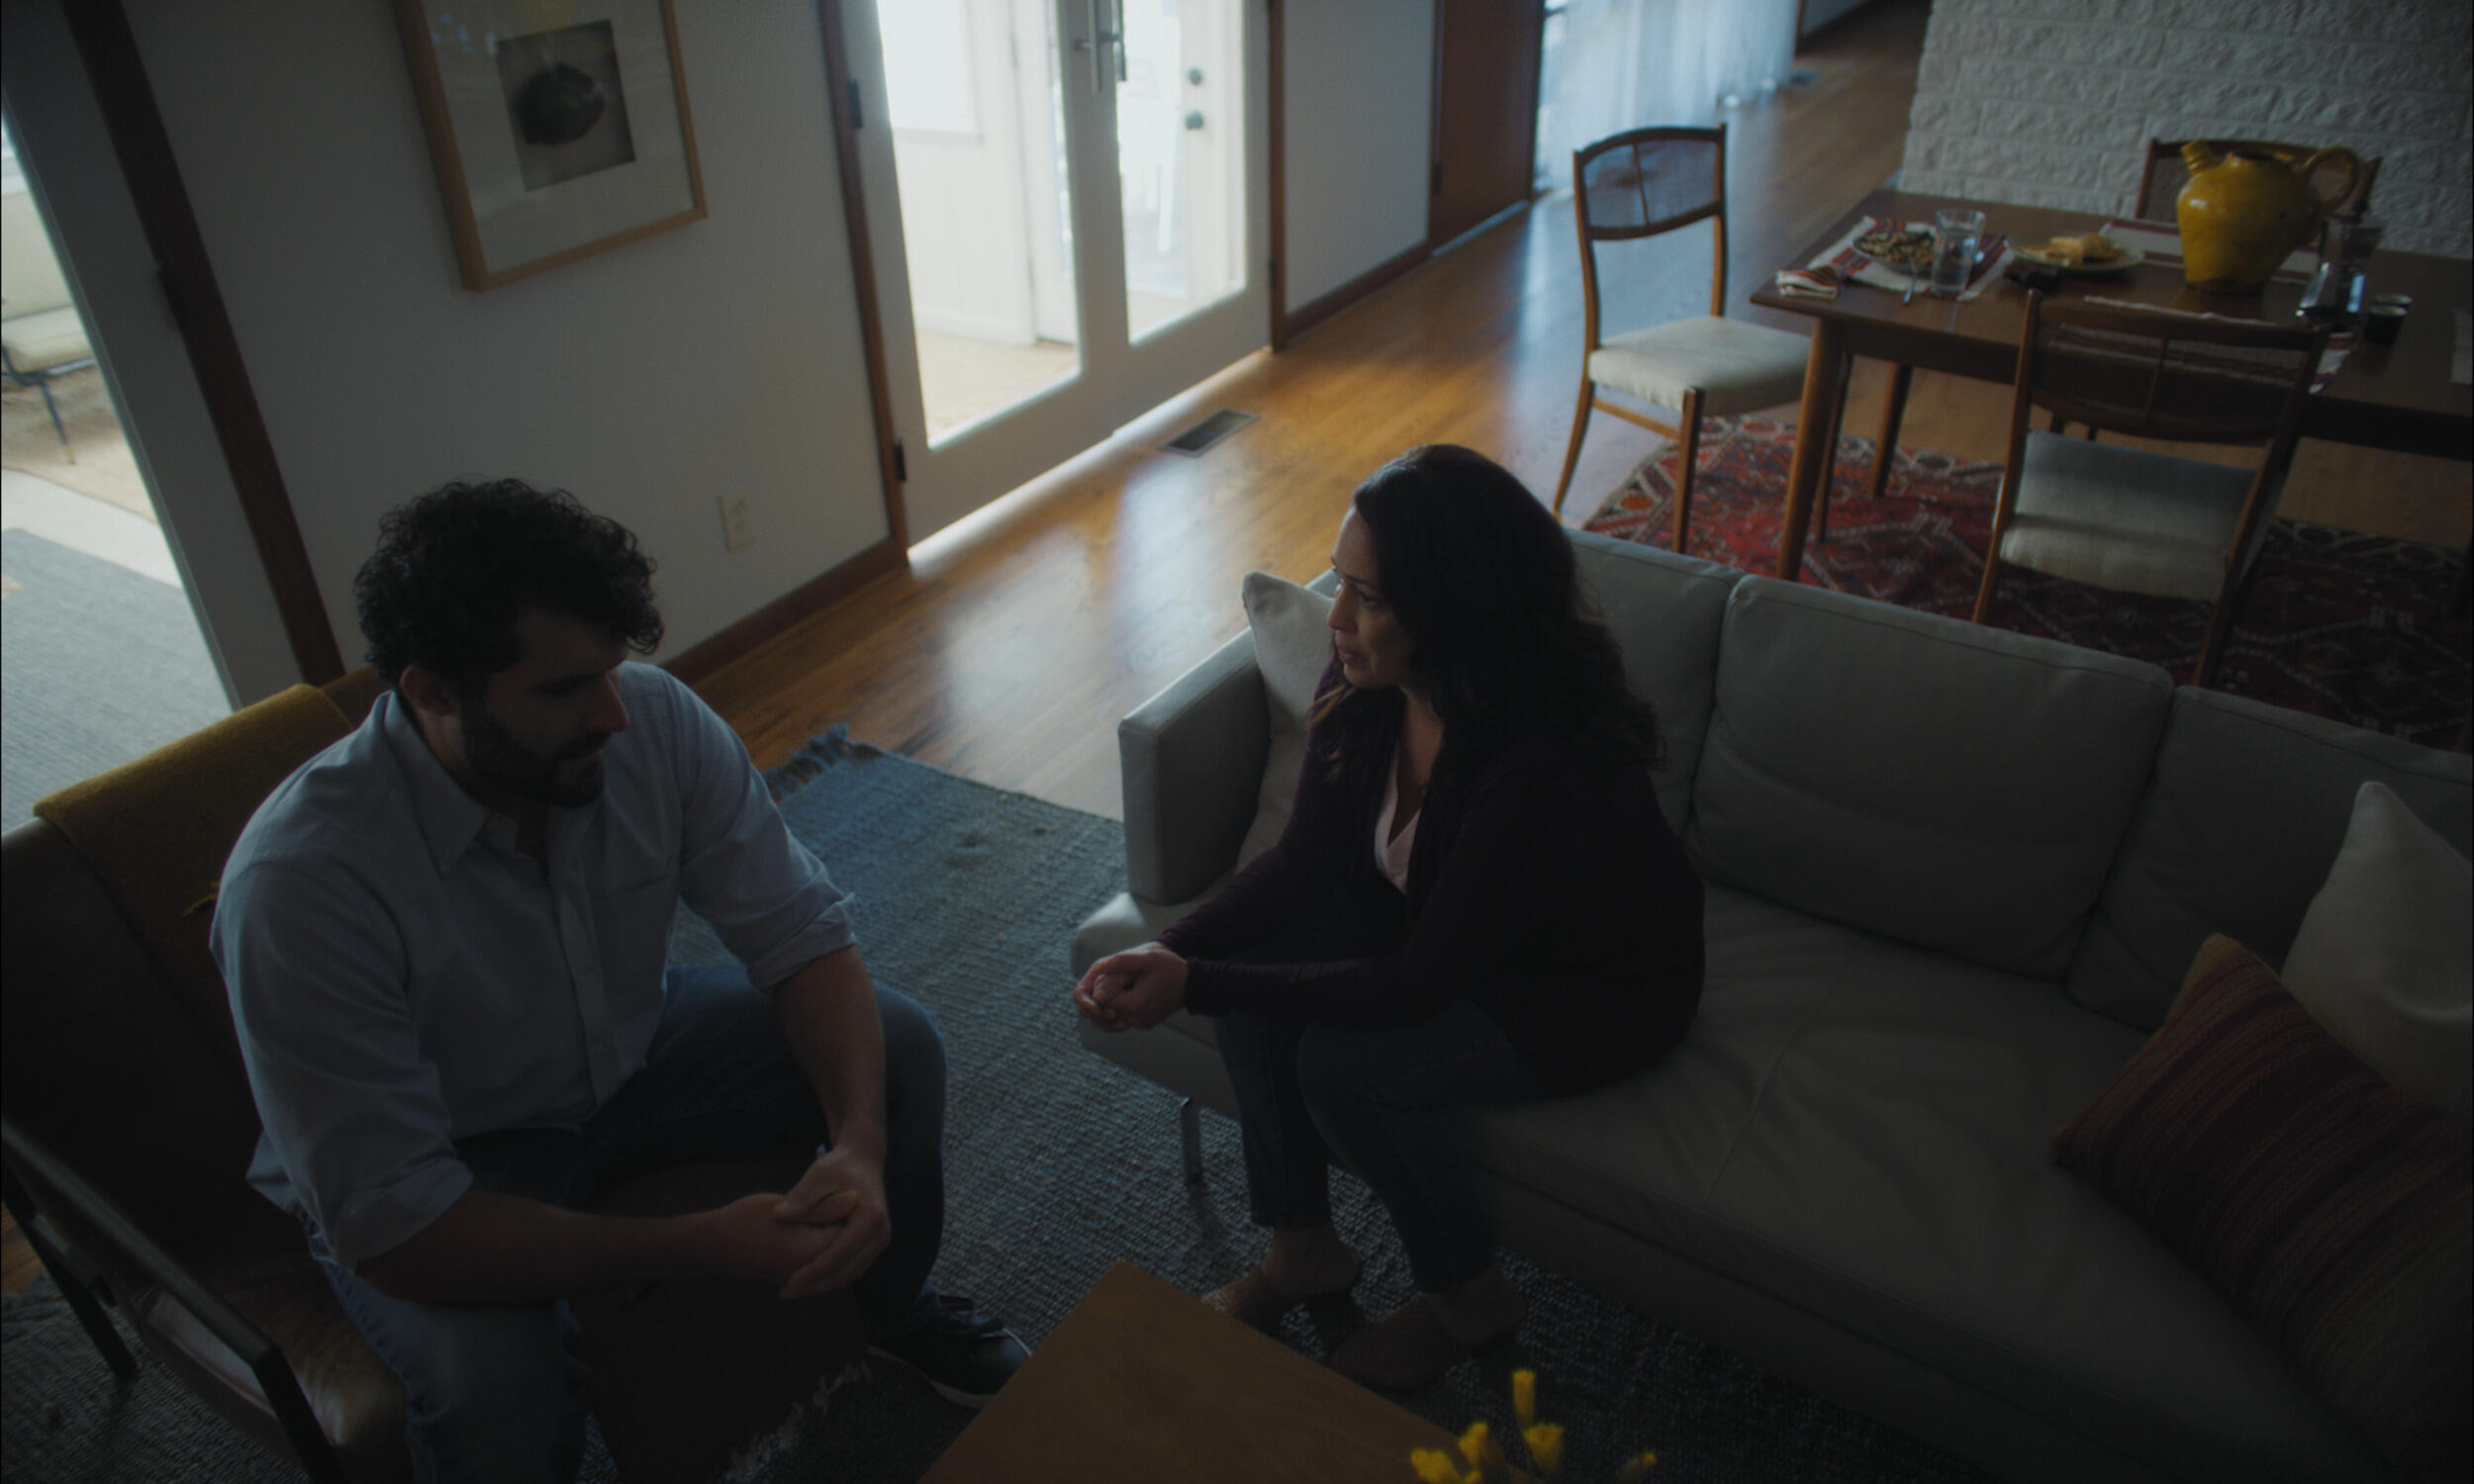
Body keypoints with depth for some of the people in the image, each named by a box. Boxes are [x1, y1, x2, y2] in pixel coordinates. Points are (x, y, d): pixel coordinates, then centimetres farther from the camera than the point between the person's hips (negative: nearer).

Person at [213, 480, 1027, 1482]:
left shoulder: (655, 720, -23)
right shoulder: (297, 881, -34)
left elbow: (802, 935, -16)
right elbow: (389, 1223, -32)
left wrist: (860, 1145, -34)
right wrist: (704, 1247, -35)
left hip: (628, 1048, 5)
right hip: (447, 1160, -4)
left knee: (896, 1043, -10)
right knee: (499, 1390, -32)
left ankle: (890, 1308, 20)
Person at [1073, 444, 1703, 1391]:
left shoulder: (1548, 763, -38)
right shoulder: (1368, 680, -17)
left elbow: (1416, 985, -31)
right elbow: (1307, 858, -7)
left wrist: (1196, 986, -32)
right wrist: (1171, 948, -22)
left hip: (1597, 987, -7)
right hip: (1434, 915, 7)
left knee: (1345, 1065, -24)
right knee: (1254, 953, -14)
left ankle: (1465, 1298, 6)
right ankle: (1302, 1248, 7)